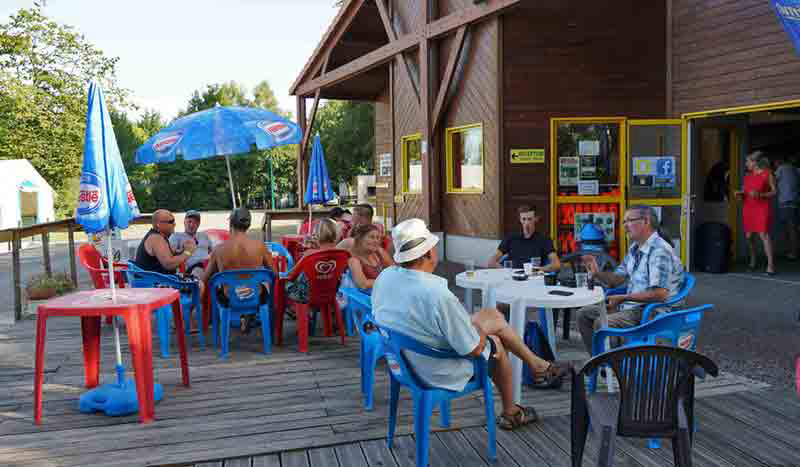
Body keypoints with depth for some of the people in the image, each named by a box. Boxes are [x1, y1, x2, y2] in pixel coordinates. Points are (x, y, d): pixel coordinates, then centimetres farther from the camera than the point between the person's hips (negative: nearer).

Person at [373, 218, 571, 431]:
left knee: (494, 316, 17)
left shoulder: (385, 276, -14)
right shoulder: (438, 295, -37)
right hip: (438, 373, -7)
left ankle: (538, 364, 40)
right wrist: (481, 332, -2)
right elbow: (474, 349, -26)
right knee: (496, 343, 23)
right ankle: (510, 413, 47)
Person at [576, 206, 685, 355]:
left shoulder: (660, 251, -19)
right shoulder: (634, 248, 12)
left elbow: (660, 294, -28)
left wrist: (623, 298, -22)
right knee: (584, 314, 9)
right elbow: (617, 279, 19)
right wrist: (597, 273, -2)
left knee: (601, 324, -27)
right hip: (629, 305, 10)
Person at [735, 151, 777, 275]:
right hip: (748, 208, 5)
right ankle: (753, 260, 25)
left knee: (764, 234, -14)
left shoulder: (768, 174, -3)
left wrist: (760, 195, -19)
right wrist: (739, 193, -2)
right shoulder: (747, 176, 12)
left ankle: (770, 265, -13)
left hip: (762, 208, -5)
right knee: (749, 236, 5)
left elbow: (774, 191, -3)